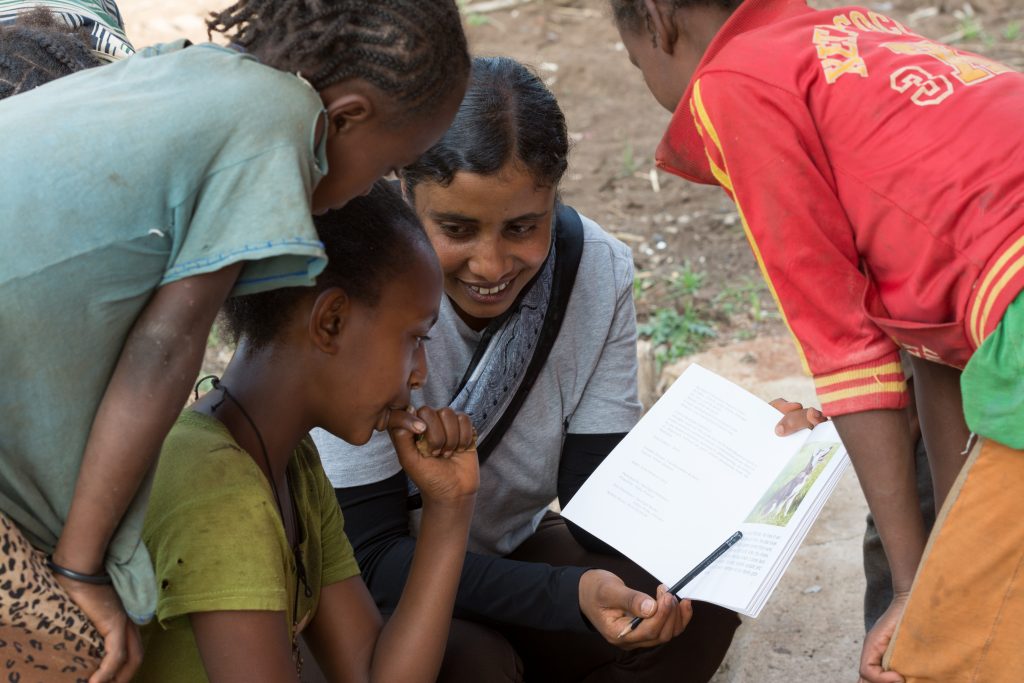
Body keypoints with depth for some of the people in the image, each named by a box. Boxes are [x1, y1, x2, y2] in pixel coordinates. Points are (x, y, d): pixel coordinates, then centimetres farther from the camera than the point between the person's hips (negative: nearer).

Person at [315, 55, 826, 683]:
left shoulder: (598, 272, -14)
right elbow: (370, 554, -26)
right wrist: (569, 595, -38)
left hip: (512, 549, 4)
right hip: (379, 588, -4)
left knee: (697, 610, -18)